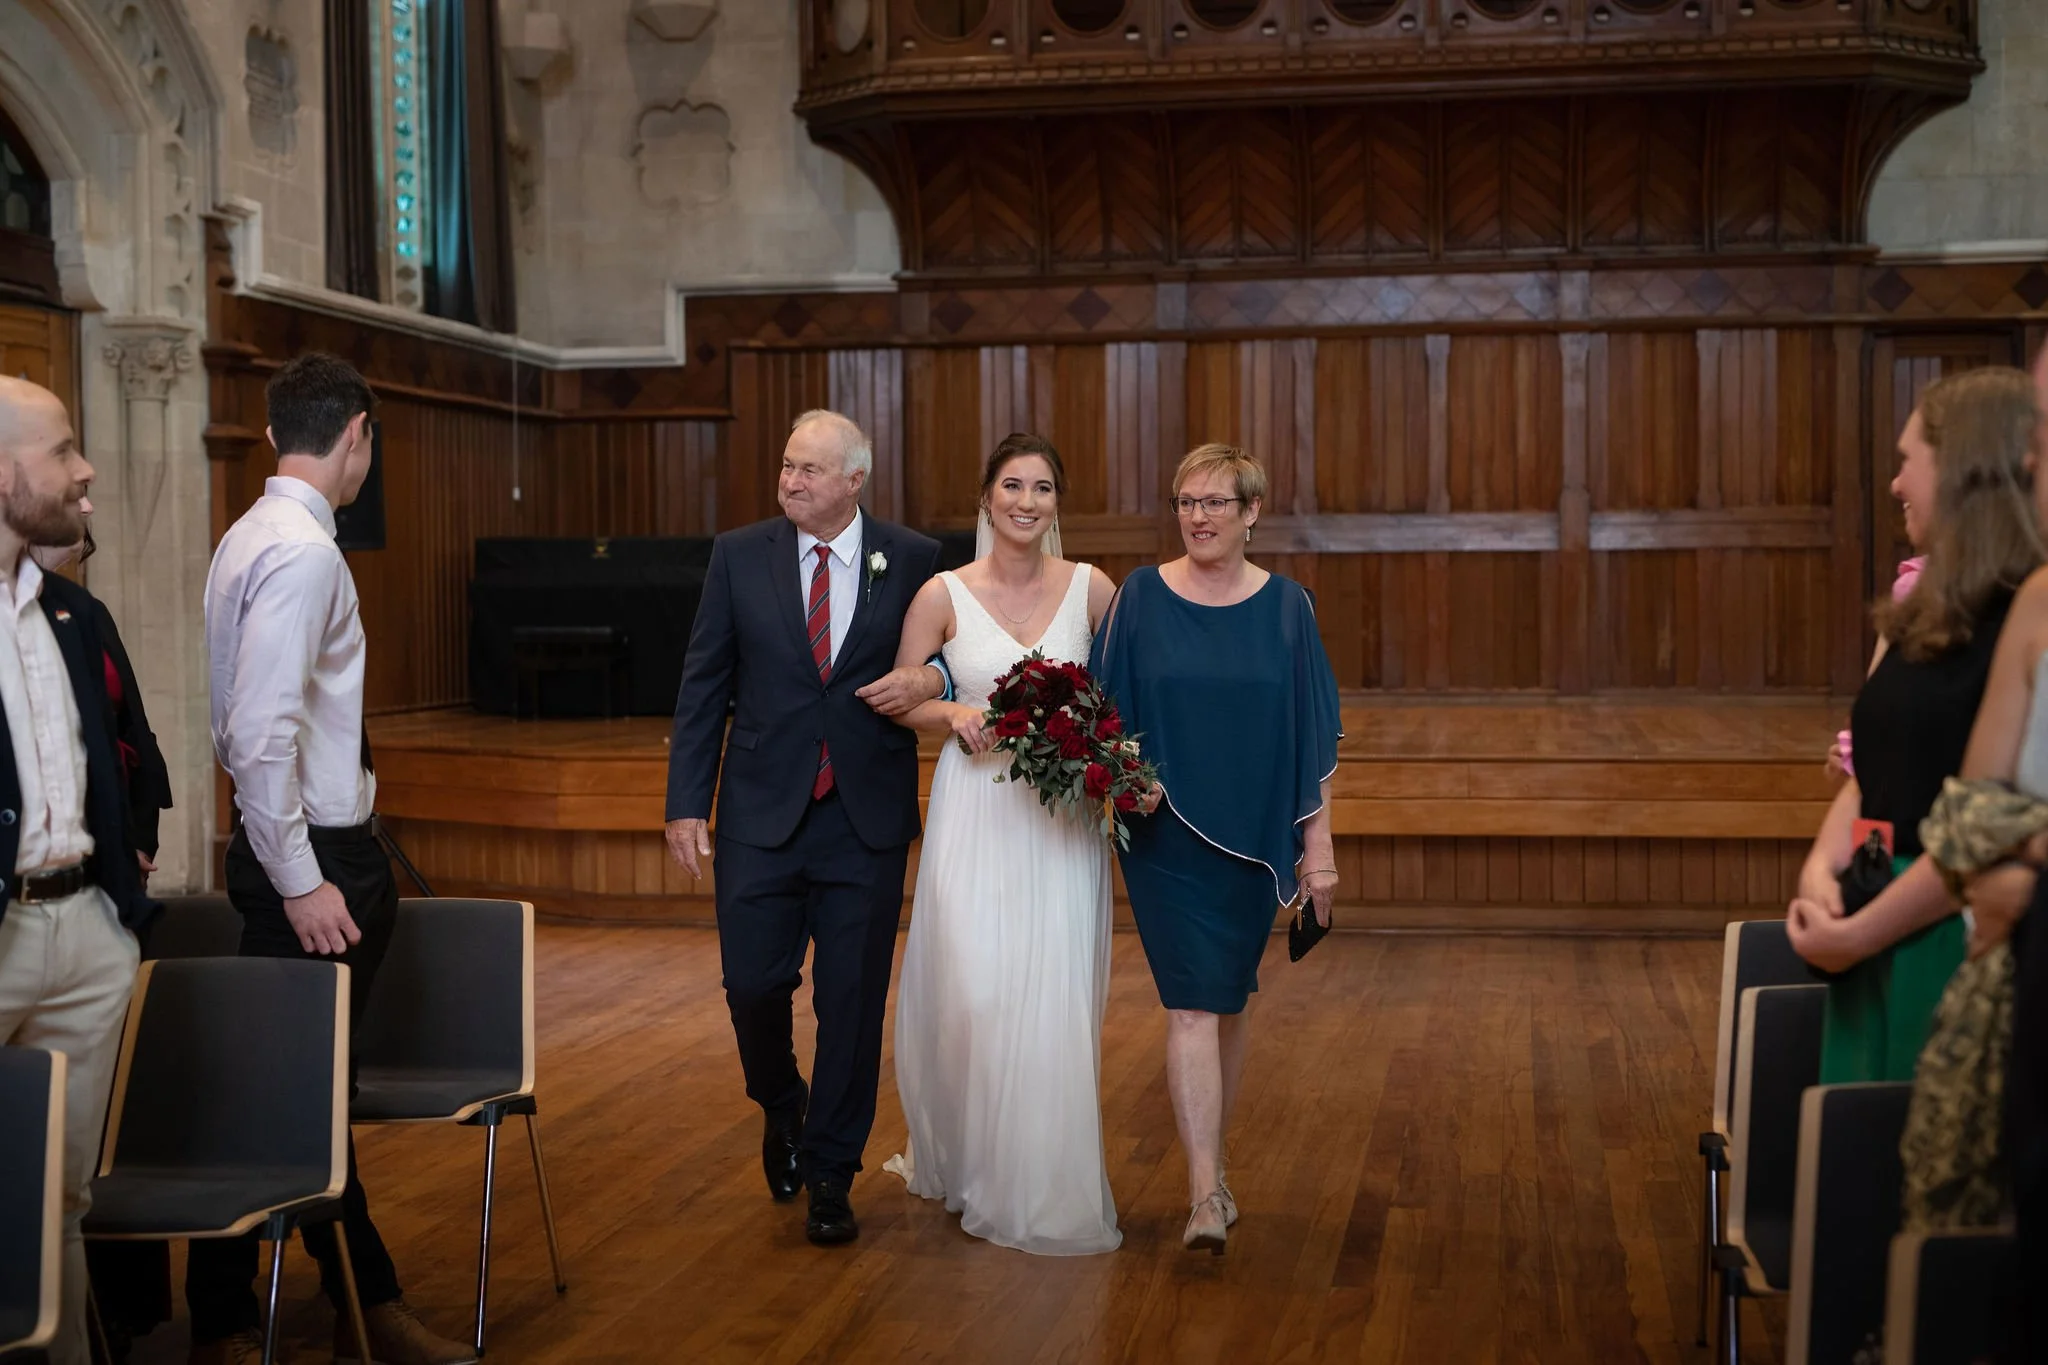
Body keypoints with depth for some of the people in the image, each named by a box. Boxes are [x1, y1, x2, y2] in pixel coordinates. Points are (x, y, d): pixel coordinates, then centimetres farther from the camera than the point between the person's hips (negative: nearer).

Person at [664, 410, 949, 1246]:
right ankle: (781, 1107, 33)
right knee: (752, 984, 0)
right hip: (761, 813, 1)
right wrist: (687, 802, -3)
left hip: (867, 820, 0)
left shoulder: (913, 561, 0)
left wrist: (931, 681, -16)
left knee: (852, 1002, 4)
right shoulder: (739, 556, 2)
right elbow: (703, 685, 3)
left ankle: (830, 1176, 20)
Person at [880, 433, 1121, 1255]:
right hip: (975, 816, -1)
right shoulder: (944, 595, -1)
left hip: (1062, 818, 1)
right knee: (969, 993, -2)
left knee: (1053, 999, 1)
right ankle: (964, 1162, 23)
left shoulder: (1091, 590, 1)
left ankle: (1044, 1184, 17)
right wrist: (955, 713, -13)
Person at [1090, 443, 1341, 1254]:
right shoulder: (1142, 598, -1)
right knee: (1191, 1006, -8)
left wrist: (1318, 845, -1)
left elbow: (1313, 737, 2)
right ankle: (1205, 1195, -9)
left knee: (1229, 1003, 14)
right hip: (1166, 834, -2)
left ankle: (1212, 1163, 32)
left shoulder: (1286, 607, 1)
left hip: (1254, 838, 2)